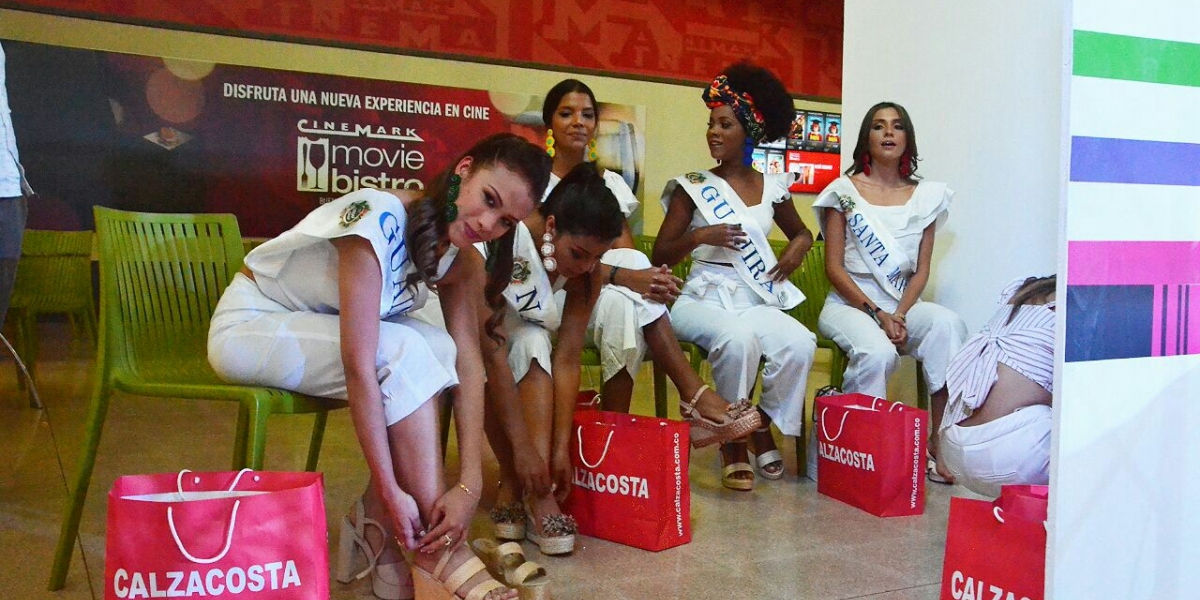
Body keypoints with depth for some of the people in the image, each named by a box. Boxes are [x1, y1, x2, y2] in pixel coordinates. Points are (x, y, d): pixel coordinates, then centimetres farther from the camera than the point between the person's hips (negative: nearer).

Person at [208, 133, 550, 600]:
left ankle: (372, 524, -9)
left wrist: (470, 484, -27)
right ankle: (441, 557, -20)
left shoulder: (459, 259, -8)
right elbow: (359, 367, -35)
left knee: (439, 350, -19)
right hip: (246, 325, -7)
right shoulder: (377, 220, -31)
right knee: (403, 353, -28)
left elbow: (467, 362, -17)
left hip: (323, 329, 7)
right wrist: (391, 492, -34)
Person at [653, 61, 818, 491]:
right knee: (738, 338, -36)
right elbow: (661, 254, 0)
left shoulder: (772, 187, 10)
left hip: (758, 301, 3)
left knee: (800, 343, -27)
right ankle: (732, 441, -13)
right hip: (705, 299, -3)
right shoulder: (694, 188, 2)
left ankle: (763, 429, -1)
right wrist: (700, 236, -18)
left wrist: (798, 248, 4)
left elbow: (801, 232, 28)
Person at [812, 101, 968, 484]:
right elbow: (834, 268, -3)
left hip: (904, 304, 3)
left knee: (947, 324, -31)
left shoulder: (927, 195, 11)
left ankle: (940, 442, -26)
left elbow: (921, 269, 7)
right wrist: (877, 314, -14)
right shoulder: (844, 191, 3)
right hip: (850, 303, -3)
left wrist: (899, 315, -12)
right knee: (878, 352, -35)